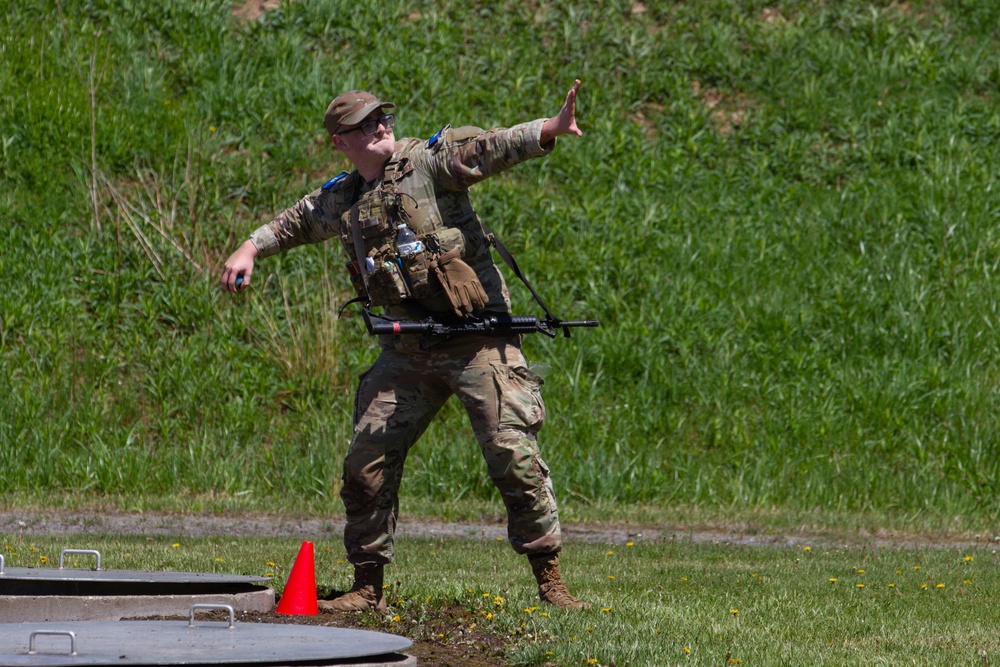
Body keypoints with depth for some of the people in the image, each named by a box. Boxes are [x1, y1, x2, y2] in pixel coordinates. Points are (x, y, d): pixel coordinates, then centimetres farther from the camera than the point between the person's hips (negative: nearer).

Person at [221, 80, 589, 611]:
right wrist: (249, 250, 18)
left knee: (513, 452, -12)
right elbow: (292, 223, 31)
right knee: (367, 461, 4)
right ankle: (368, 589, 17)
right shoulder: (340, 200, 12)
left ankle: (550, 581, -4)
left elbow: (493, 148, -19)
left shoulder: (431, 159, -4)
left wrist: (550, 130, -35)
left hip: (477, 339, -5)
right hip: (409, 348, 5)